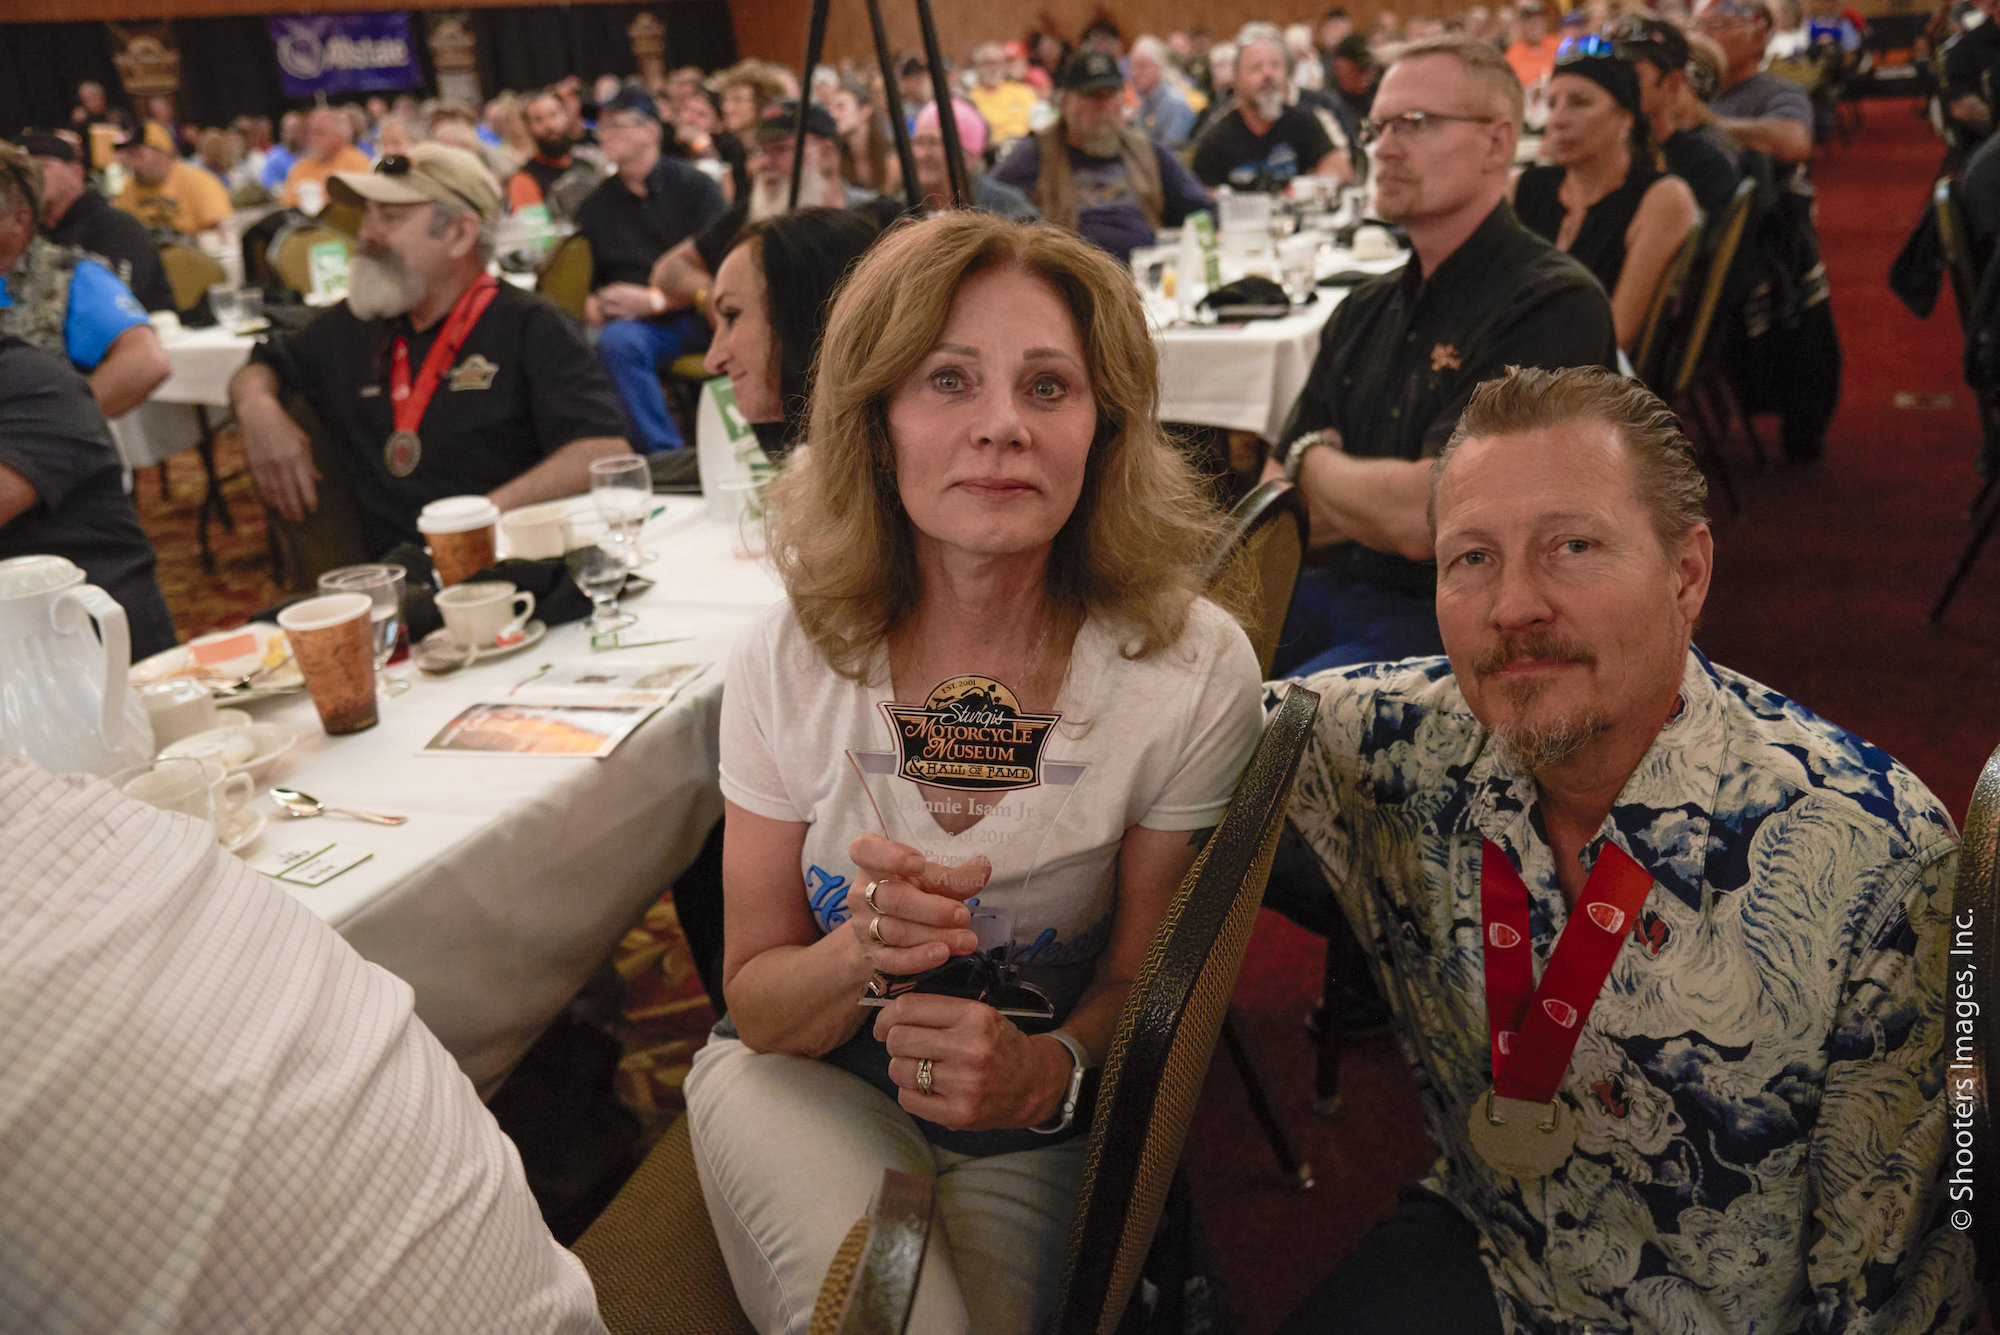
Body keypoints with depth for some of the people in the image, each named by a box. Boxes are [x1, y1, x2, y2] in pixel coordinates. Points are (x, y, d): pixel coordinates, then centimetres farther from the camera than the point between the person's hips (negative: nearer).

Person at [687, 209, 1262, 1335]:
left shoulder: (1193, 670, -18)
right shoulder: (792, 662, -14)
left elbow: (1144, 979, -5)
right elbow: (756, 999, -5)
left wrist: (1051, 1069, -26)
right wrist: (861, 956, -27)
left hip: (1032, 1127, 1)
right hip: (806, 1079, 0)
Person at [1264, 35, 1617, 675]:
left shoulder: (1556, 304, -11)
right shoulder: (1366, 309, 14)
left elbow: (1421, 519, -19)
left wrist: (1313, 460, 0)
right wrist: (1375, 502, -8)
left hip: (1451, 625, -7)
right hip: (1333, 594, 7)